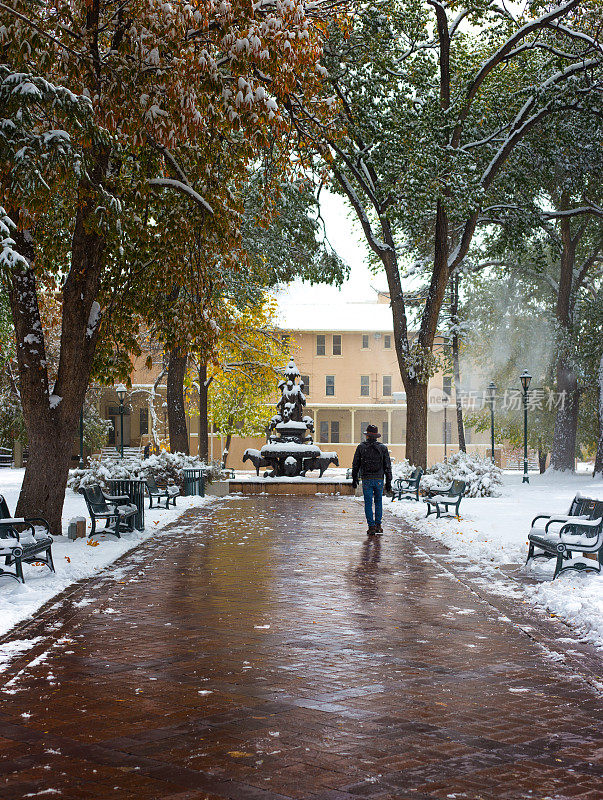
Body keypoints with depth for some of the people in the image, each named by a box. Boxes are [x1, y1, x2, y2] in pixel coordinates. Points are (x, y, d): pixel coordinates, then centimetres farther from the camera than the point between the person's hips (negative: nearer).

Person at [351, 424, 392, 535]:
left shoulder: (361, 447, -2)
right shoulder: (383, 448, 0)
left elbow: (355, 464, 3)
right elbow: (387, 466, 1)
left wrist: (354, 478, 13)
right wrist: (388, 481, 6)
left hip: (366, 480, -1)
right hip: (379, 479, 1)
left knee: (368, 504, 3)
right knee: (378, 502, 15)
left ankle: (371, 526, -1)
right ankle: (378, 525, 14)